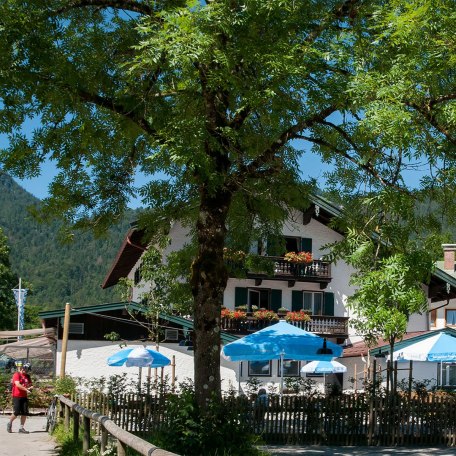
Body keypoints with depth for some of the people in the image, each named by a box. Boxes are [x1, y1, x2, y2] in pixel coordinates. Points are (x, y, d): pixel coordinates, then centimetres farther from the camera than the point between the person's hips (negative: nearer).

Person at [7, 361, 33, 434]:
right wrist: (26, 389, -25)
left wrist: (30, 387, -7)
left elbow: (30, 384, 17)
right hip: (17, 396, -6)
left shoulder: (27, 376, 14)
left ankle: (21, 428, 7)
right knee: (16, 413, -8)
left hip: (24, 397, 6)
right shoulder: (17, 375, -7)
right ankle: (9, 423, 17)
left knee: (25, 413, 0)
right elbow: (18, 384, -19)